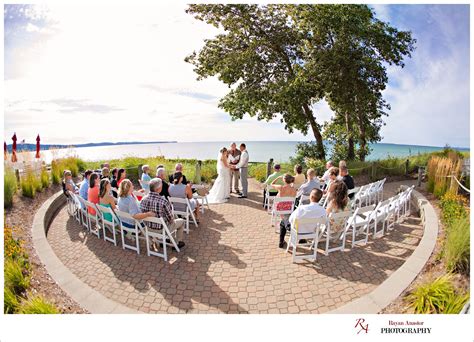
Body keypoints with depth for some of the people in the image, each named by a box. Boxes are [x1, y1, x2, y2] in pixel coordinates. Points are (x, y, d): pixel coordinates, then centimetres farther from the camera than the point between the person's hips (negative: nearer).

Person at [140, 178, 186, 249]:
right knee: (181, 221, 21)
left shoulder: (144, 199, -14)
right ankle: (179, 242, 32)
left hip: (149, 227, 6)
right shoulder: (163, 201, -31)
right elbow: (170, 218, -20)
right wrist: (172, 220, 4)